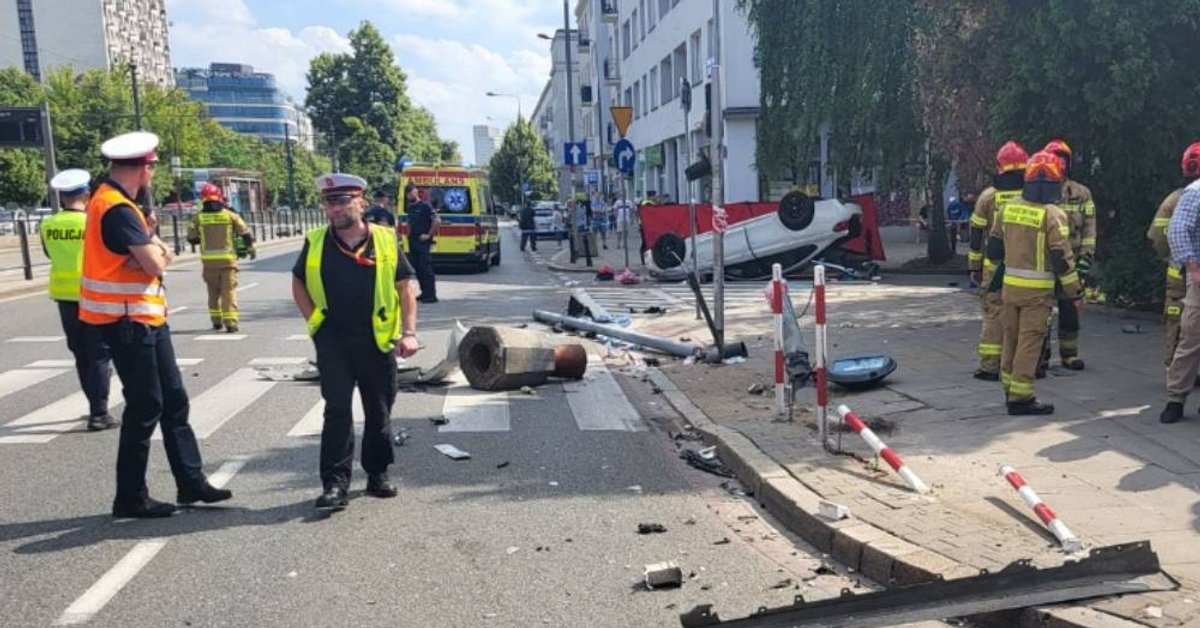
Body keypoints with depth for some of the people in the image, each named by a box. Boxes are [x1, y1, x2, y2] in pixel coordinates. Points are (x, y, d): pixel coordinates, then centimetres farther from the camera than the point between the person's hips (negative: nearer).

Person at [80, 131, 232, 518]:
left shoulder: (115, 201, 12)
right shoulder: (118, 210, -20)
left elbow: (162, 257, 12)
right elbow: (156, 264, -21)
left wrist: (152, 250, -8)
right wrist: (154, 251, -1)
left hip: (146, 317, 10)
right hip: (128, 322, -10)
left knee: (173, 400, 12)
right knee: (146, 407, -2)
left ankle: (191, 482, 20)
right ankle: (130, 497, 10)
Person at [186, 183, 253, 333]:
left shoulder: (198, 217, 1)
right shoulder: (230, 215, -1)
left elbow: (191, 238, 4)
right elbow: (246, 233, -2)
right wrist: (249, 247, 14)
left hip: (208, 261, 2)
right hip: (228, 260, -1)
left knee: (213, 292, 16)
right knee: (229, 292, 0)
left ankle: (216, 321, 21)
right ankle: (230, 323, -7)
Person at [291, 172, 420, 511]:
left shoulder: (385, 240, 0)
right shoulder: (316, 242, 3)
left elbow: (405, 288, 2)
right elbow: (298, 283, 16)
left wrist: (409, 332, -7)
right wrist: (313, 321, 6)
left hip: (377, 338, 0)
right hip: (332, 340, 0)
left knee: (379, 410, 10)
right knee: (337, 410, -3)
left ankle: (378, 474, 26)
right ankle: (335, 483, 3)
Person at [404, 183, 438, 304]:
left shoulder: (425, 206, -9)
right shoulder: (409, 208, 13)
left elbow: (436, 220, -18)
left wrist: (429, 235, -17)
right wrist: (409, 234, 16)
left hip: (423, 242, -8)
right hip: (413, 242, 8)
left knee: (426, 268, -9)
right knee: (417, 268, 10)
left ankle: (431, 295, -8)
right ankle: (424, 293, 18)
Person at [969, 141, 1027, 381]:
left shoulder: (988, 196, 0)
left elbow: (976, 235, 3)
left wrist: (974, 267, 10)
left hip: (995, 267, -1)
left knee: (994, 315, 3)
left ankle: (990, 367, 4)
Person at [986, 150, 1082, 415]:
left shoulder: (1008, 208, 4)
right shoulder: (1052, 215, -13)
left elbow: (994, 247, 11)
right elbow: (1061, 257, -13)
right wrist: (1075, 291, -4)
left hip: (1010, 284, 6)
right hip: (1037, 289, -6)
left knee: (1011, 337, 15)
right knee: (1030, 341, -1)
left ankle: (1010, 389, 26)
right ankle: (1020, 397, 1)